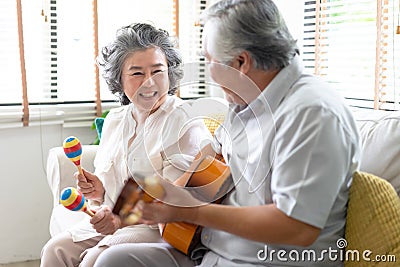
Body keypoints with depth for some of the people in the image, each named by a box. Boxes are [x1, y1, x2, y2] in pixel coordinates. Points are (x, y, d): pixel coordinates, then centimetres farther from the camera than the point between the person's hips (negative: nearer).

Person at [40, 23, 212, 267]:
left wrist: (122, 219, -30)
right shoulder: (114, 121, 11)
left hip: (160, 227, -7)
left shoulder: (186, 125, -13)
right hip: (111, 219, 7)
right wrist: (99, 192, -5)